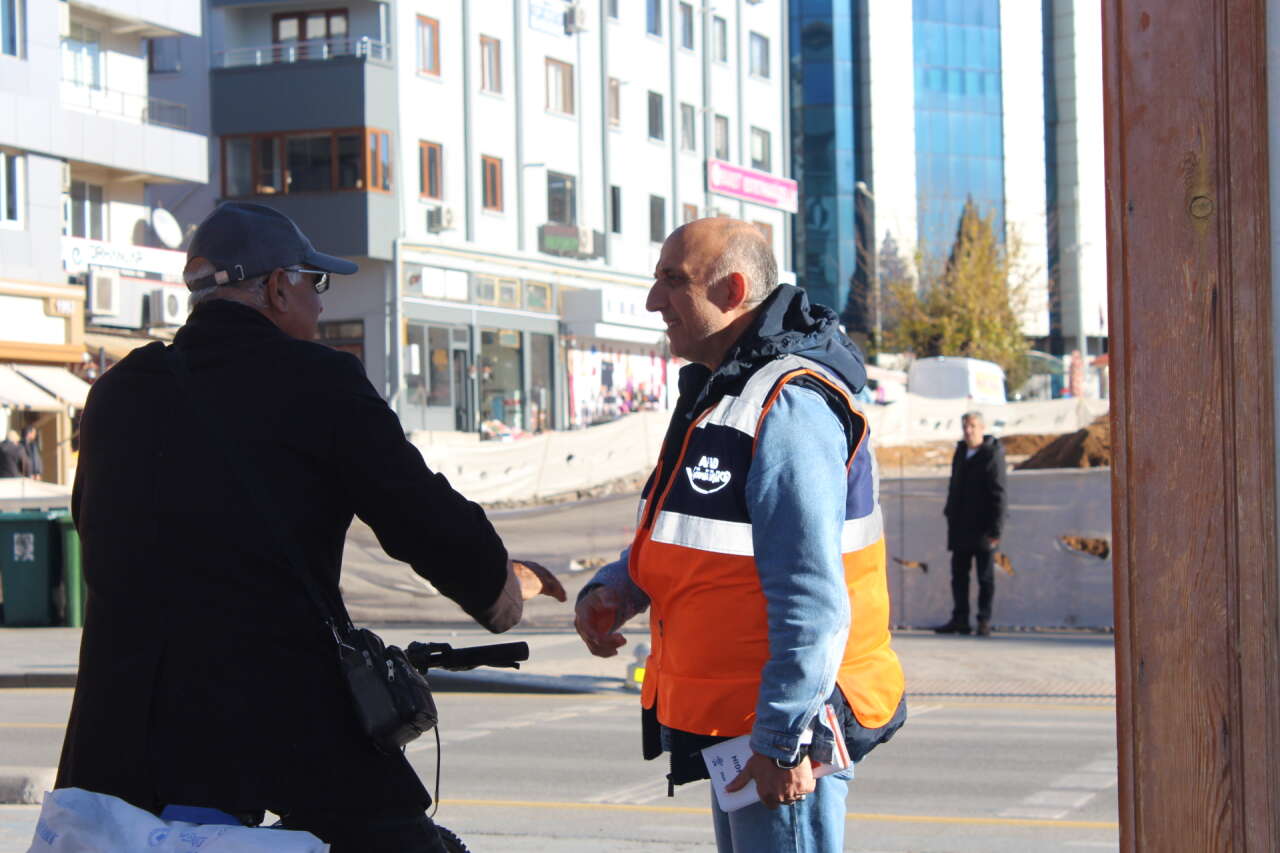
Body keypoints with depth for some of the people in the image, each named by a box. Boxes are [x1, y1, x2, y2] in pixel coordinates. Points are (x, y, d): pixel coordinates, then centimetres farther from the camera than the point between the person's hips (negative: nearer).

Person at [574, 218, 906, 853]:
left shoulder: (789, 406, -20)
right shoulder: (719, 394, 14)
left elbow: (813, 598, -26)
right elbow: (669, 542, 24)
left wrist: (783, 740, -26)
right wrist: (610, 591, 3)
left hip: (784, 730, -11)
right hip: (729, 719, 11)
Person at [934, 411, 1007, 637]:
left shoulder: (992, 455, -10)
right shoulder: (961, 452, 11)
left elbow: (998, 495, -13)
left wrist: (995, 531, -17)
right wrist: (949, 512, 16)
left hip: (982, 529, -7)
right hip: (961, 529, 7)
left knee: (985, 576, 1)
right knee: (959, 574, 9)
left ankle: (984, 621, 6)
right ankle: (960, 620, 15)